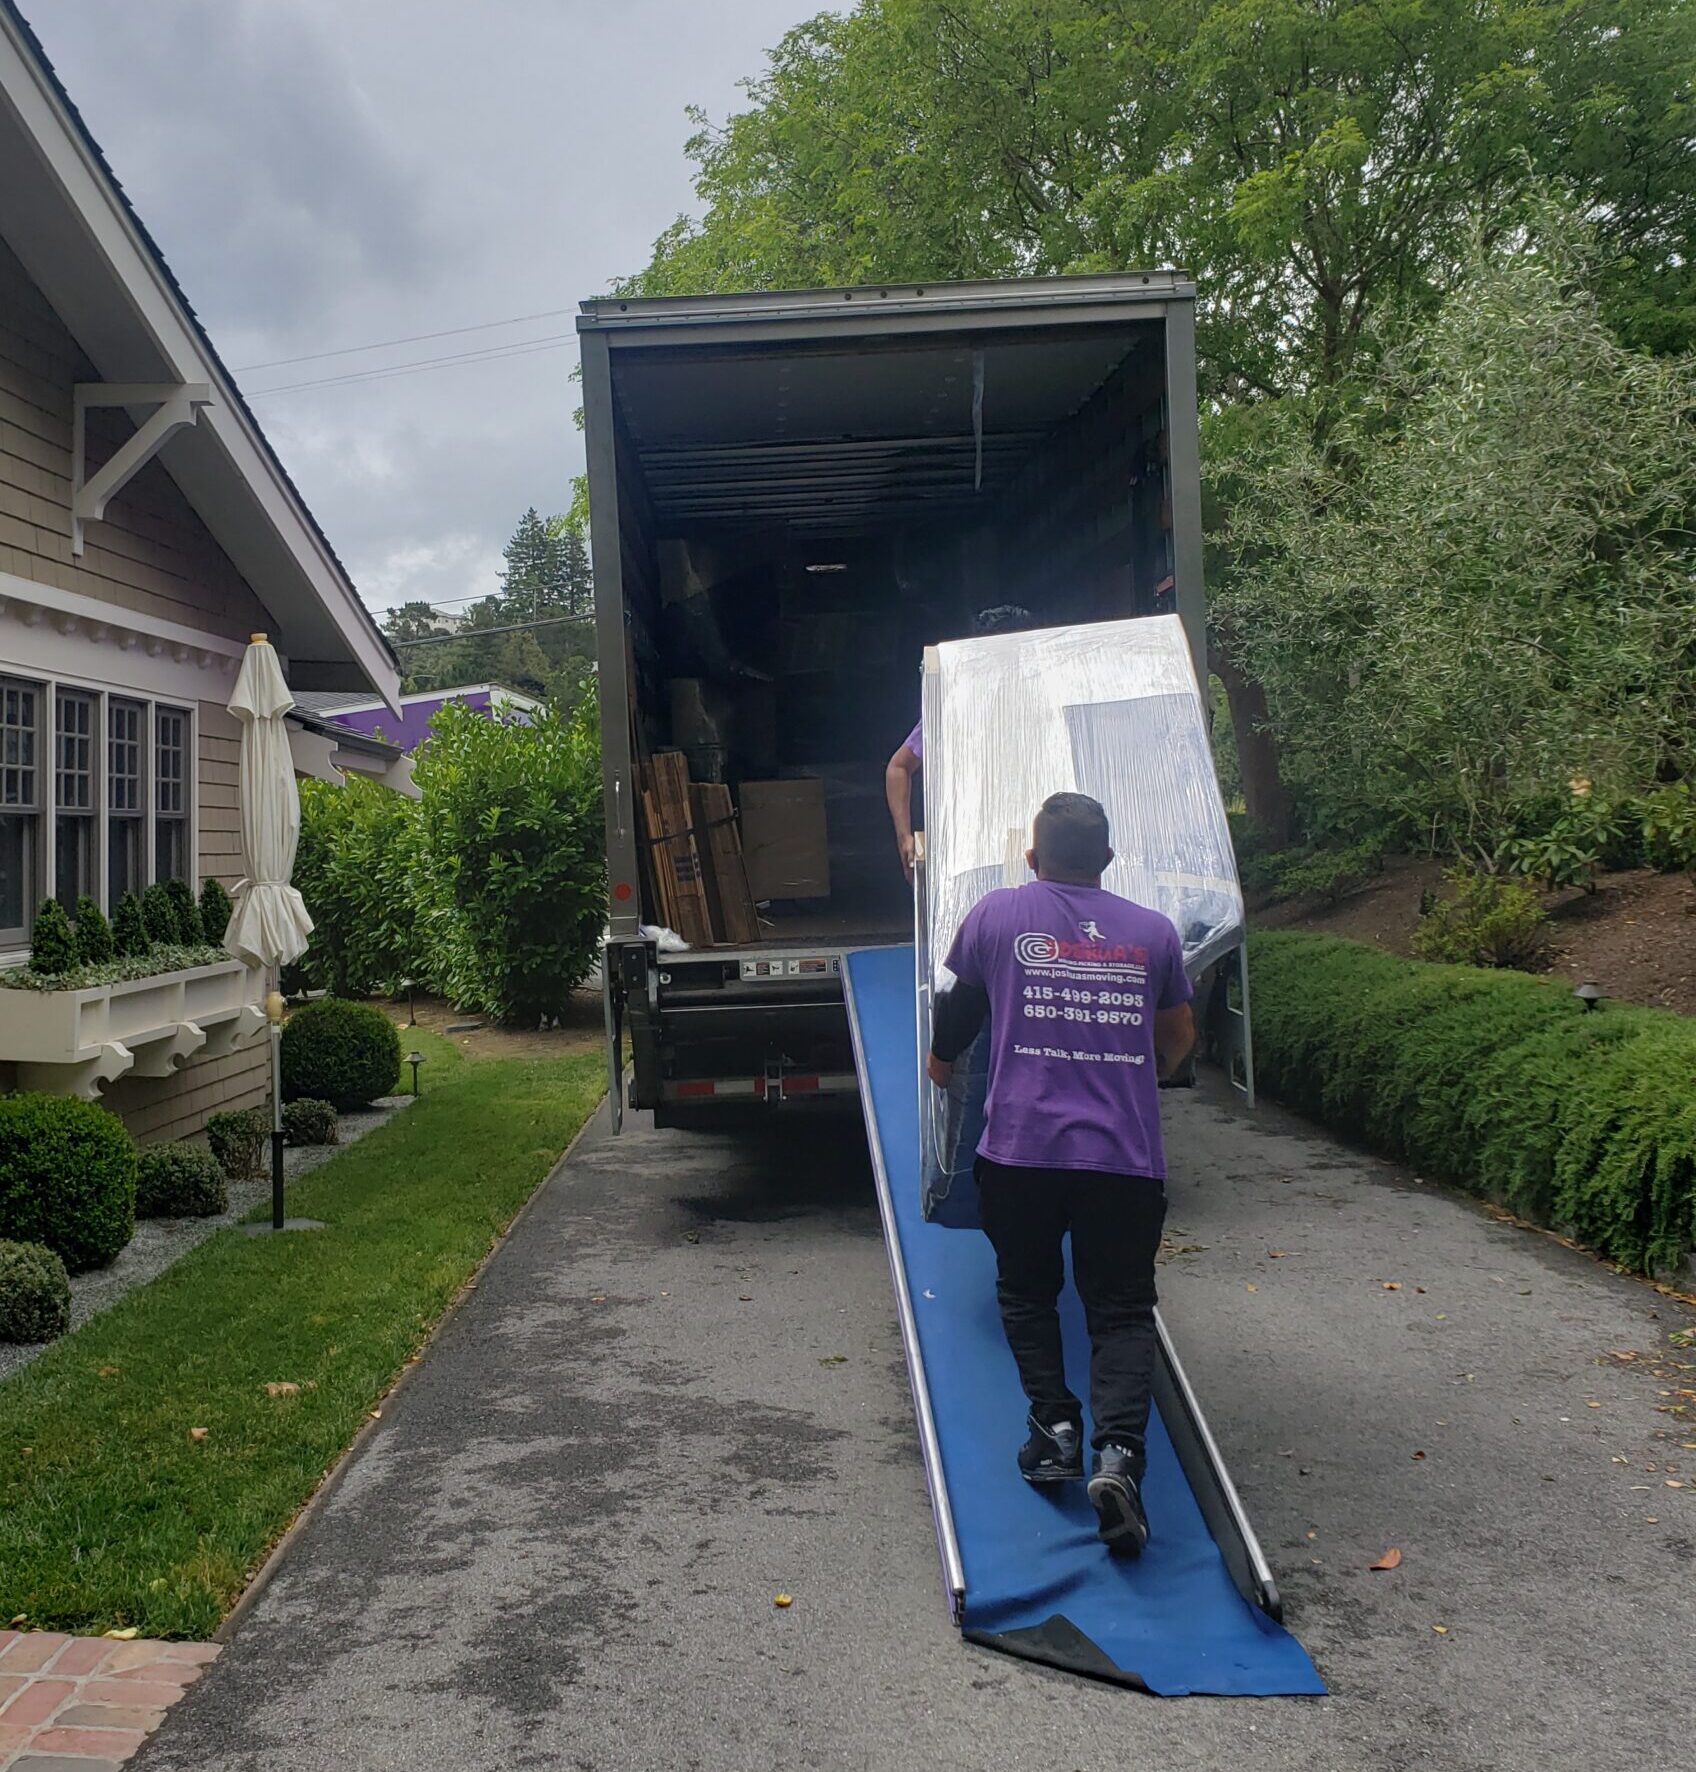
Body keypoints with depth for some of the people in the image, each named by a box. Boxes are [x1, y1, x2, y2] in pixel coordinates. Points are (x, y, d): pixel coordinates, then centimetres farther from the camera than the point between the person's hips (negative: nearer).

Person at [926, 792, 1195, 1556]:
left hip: (1020, 1148, -1)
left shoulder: (997, 914, 5)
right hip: (1127, 1156, 1)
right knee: (1121, 1309, 7)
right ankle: (1119, 1450, -12)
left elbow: (955, 1008, 21)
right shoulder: (1154, 931, 10)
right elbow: (1176, 1042, 22)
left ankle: (1054, 1424, 6)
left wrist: (940, 1064, 41)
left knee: (1026, 1292, 19)